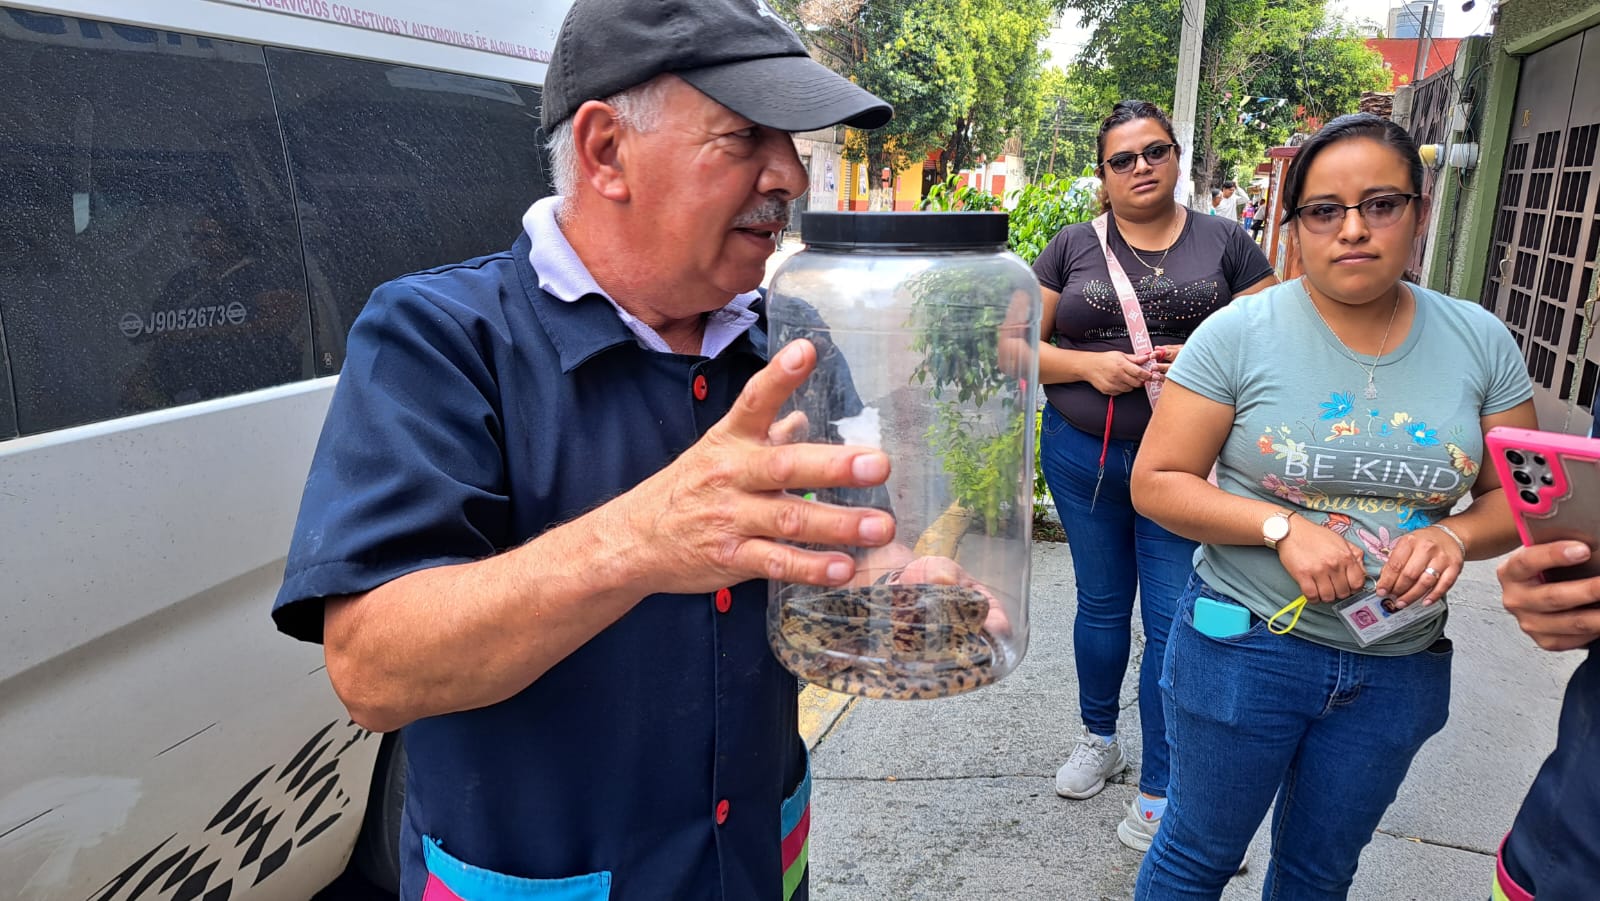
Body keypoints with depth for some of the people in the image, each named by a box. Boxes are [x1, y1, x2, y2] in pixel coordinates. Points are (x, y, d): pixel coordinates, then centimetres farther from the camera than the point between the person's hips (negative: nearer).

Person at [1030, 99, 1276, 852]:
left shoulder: (1223, 243, 2)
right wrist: (1090, 367, -15)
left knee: (1173, 621, 2)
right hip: (1082, 456, 2)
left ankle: (1159, 788, 18)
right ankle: (1099, 739, 39)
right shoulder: (1073, 247, 4)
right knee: (1101, 606, 17)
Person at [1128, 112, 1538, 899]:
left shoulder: (1480, 341, -2)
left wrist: (1455, 536, -16)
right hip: (1246, 647, -3)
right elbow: (1156, 483, -11)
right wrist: (1282, 526, -24)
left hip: (1399, 669, 4)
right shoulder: (1239, 333, -12)